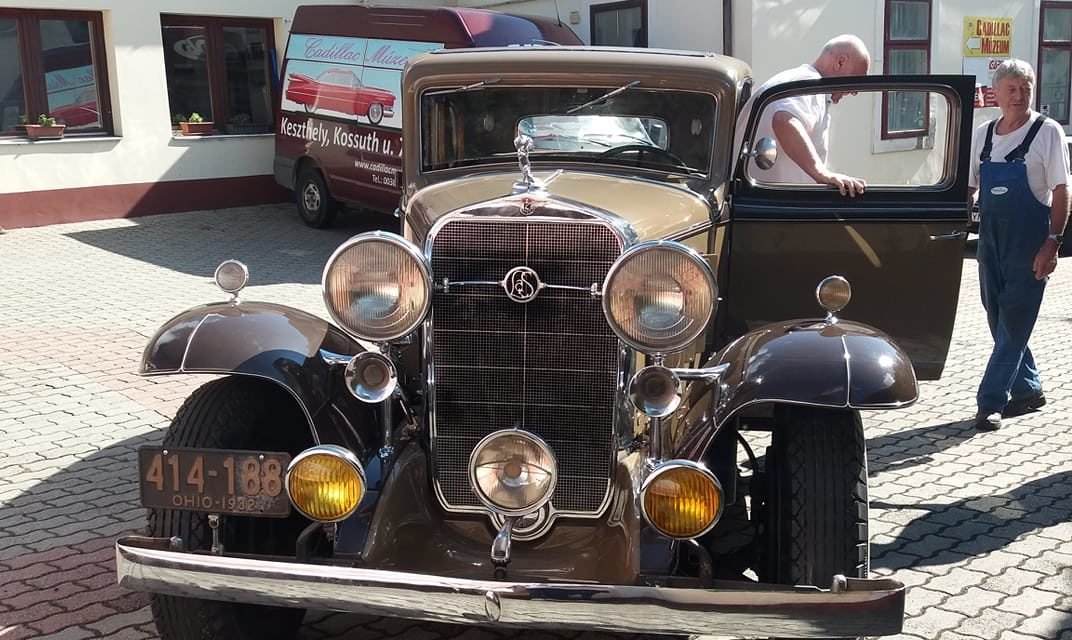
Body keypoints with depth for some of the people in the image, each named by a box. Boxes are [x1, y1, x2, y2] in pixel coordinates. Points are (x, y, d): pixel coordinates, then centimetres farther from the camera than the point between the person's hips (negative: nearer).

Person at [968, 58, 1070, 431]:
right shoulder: (983, 135, 10)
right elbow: (972, 187, 18)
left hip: (1029, 242, -6)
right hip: (991, 238, 6)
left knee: (1013, 324, -7)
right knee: (999, 320, 12)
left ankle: (990, 403, -5)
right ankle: (1028, 390, 27)